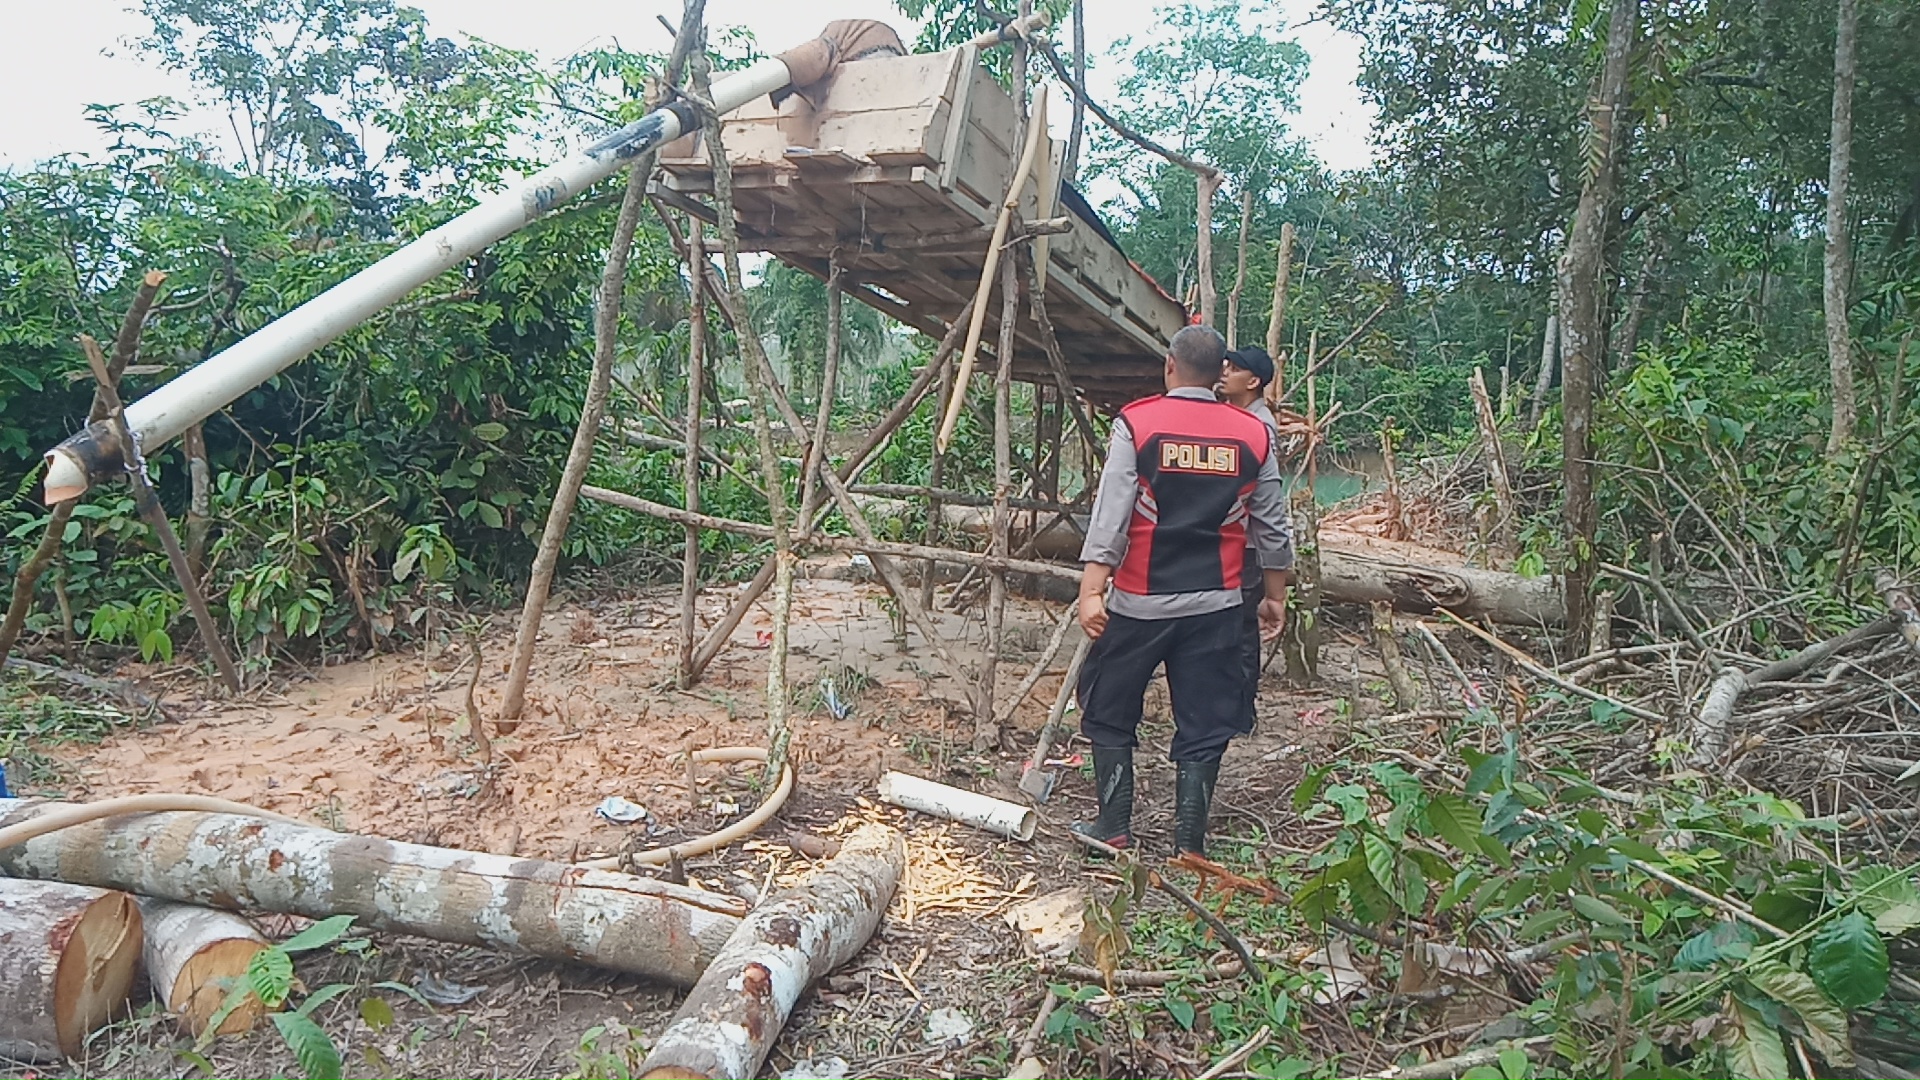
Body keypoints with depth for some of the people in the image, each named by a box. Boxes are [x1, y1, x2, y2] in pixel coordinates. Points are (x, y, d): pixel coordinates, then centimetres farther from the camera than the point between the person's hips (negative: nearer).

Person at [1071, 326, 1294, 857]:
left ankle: (1114, 828, 16)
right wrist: (1275, 596, 20)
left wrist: (1091, 591, -15)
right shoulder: (1254, 434, 4)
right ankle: (1189, 842, 13)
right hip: (1216, 605, 3)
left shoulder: (1136, 423, -7)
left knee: (1109, 713, 13)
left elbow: (1110, 514, -13)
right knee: (1203, 724, 10)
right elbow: (1272, 528, 9)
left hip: (1140, 601, -2)